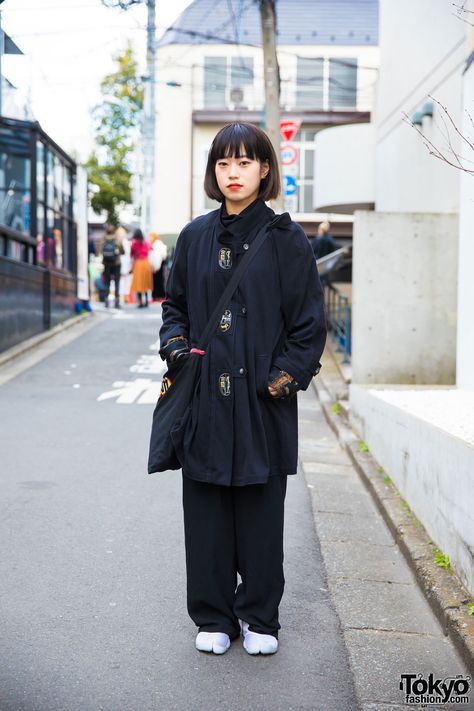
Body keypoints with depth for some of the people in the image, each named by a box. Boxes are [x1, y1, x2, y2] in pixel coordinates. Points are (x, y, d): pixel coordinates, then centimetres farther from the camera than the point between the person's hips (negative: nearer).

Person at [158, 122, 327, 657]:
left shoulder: (285, 238, -1)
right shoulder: (195, 237, 9)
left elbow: (308, 322, -1)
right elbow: (175, 306, 18)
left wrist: (283, 379, -10)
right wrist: (176, 346, -1)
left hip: (263, 400, -3)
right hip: (205, 398, 3)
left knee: (262, 513, 6)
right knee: (207, 513, 7)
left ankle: (260, 618, 22)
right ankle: (213, 617, 22)